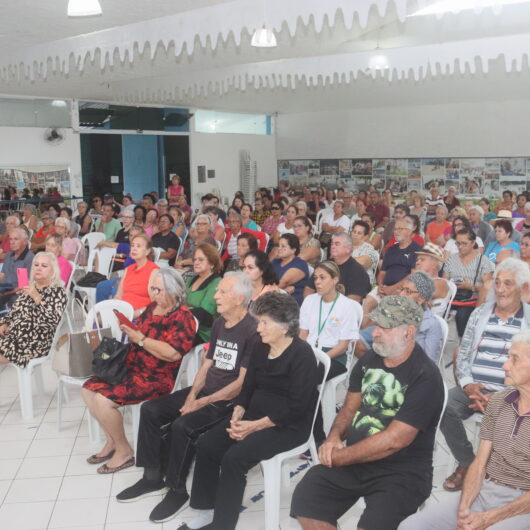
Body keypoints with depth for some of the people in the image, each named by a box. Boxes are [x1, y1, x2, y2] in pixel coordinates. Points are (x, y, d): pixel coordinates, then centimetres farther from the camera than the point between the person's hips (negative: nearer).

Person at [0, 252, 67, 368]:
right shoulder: (28, 288, 18)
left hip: (37, 342, -6)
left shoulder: (58, 292, -2)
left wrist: (37, 297, -18)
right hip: (15, 335, 6)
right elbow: (13, 312, 21)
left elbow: (54, 320, -16)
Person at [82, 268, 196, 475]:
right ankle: (111, 441, 16)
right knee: (89, 388, 3)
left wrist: (139, 338, -21)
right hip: (132, 368, 9)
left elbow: (173, 353, -27)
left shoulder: (182, 318, -15)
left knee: (103, 399, -21)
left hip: (155, 378, -9)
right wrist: (129, 329, 0)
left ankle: (124, 451, -1)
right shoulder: (153, 307, 9)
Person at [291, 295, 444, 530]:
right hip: (354, 458, 6)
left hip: (401, 470, -6)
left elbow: (394, 440, -21)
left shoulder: (425, 377, -17)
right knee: (305, 500, -11)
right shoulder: (369, 359, 5)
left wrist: (341, 457, -17)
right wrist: (334, 437, -8)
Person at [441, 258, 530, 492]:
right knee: (443, 407, -24)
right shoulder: (479, 313, 12)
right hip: (473, 387, 3)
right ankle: (466, 462, -1)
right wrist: (468, 385, -9)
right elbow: (463, 355, 10)